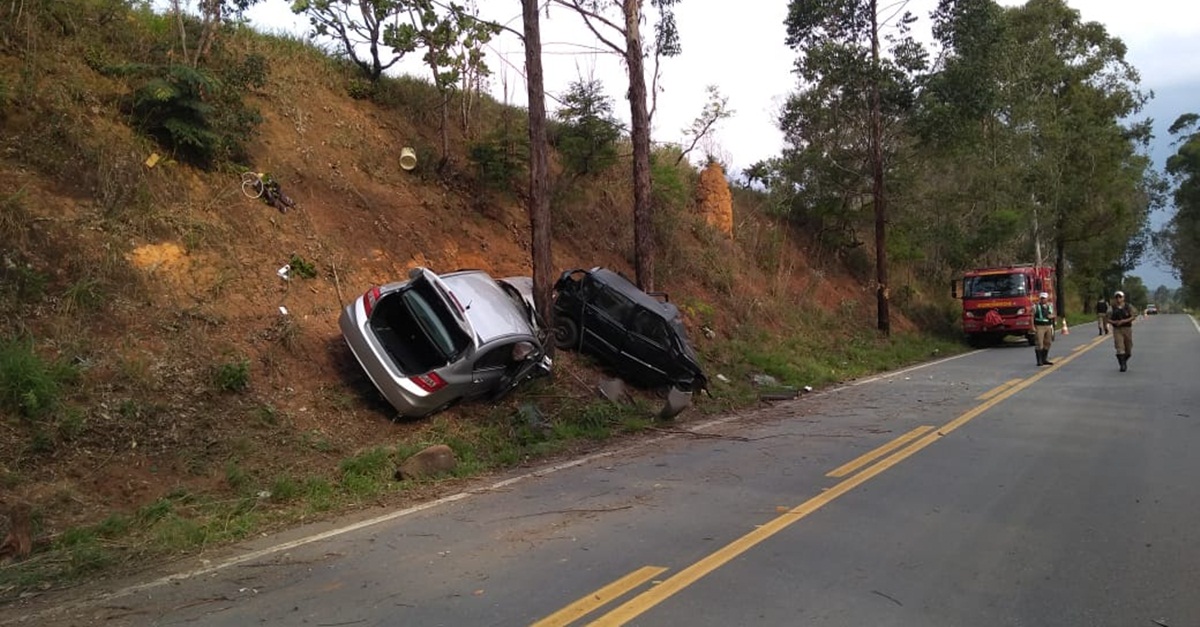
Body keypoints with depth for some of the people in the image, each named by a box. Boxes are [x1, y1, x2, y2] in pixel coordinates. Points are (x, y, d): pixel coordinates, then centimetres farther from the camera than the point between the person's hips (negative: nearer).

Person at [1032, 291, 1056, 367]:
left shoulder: (1050, 305, 13)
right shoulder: (1036, 306, -4)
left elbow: (1053, 314, 22)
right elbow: (1032, 317, -7)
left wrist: (1052, 316, -3)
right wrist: (1033, 327, -16)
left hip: (1048, 326, 6)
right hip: (1039, 327, -6)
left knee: (1047, 343, 10)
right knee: (1039, 344, -9)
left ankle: (1045, 359, 20)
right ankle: (1039, 361, -7)